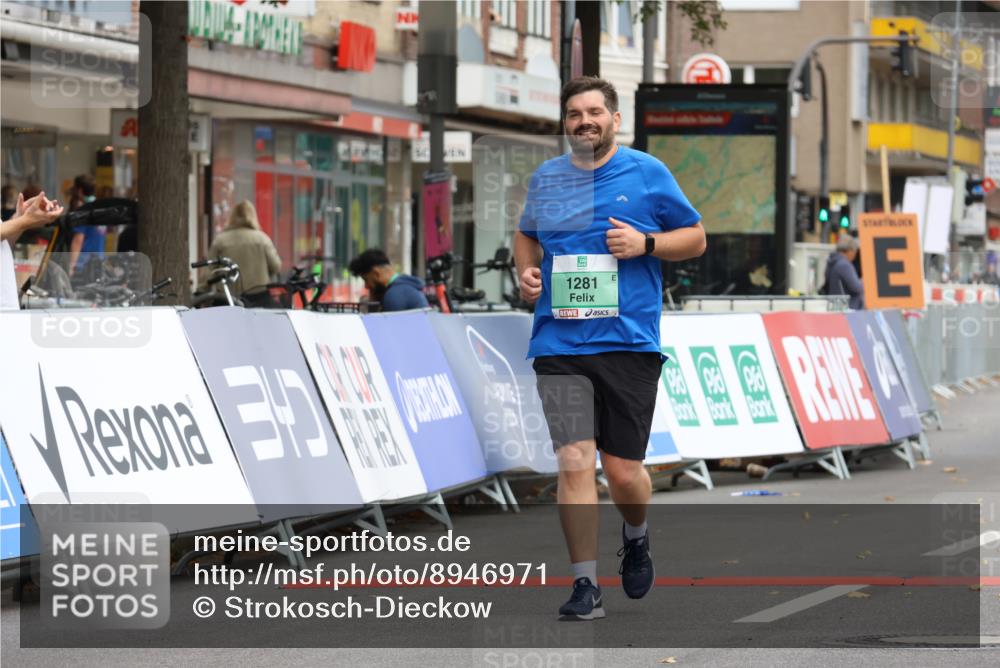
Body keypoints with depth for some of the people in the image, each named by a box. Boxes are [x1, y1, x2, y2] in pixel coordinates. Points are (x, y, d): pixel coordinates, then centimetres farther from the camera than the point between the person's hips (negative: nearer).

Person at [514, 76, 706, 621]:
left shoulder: (648, 173, 3)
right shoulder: (545, 179, 11)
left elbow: (695, 238, 8)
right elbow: (526, 234, 29)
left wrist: (645, 243, -10)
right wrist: (527, 270, 7)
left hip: (629, 343, -2)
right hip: (558, 344, 2)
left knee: (623, 471, 2)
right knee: (574, 463, -10)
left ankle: (636, 538, 35)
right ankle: (585, 586, -4)